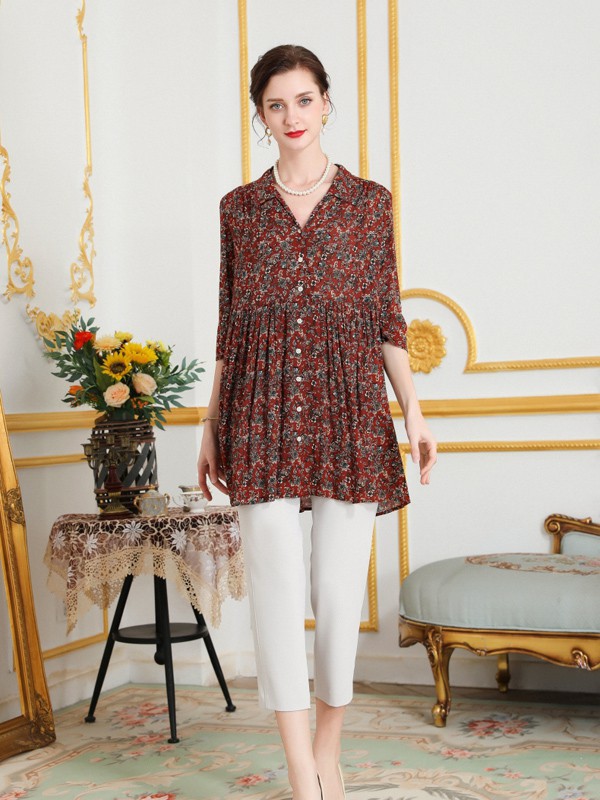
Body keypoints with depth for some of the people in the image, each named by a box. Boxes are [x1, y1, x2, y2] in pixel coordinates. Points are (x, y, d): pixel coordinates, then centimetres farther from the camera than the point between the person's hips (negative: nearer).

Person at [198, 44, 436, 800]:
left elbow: (388, 318, 8)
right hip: (262, 406, 0)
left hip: (348, 405, 0)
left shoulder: (370, 202, 10)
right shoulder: (239, 207, 12)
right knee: (275, 580, -8)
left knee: (341, 582, 2)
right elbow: (229, 323, 12)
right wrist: (210, 425, 10)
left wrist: (413, 408, -2)